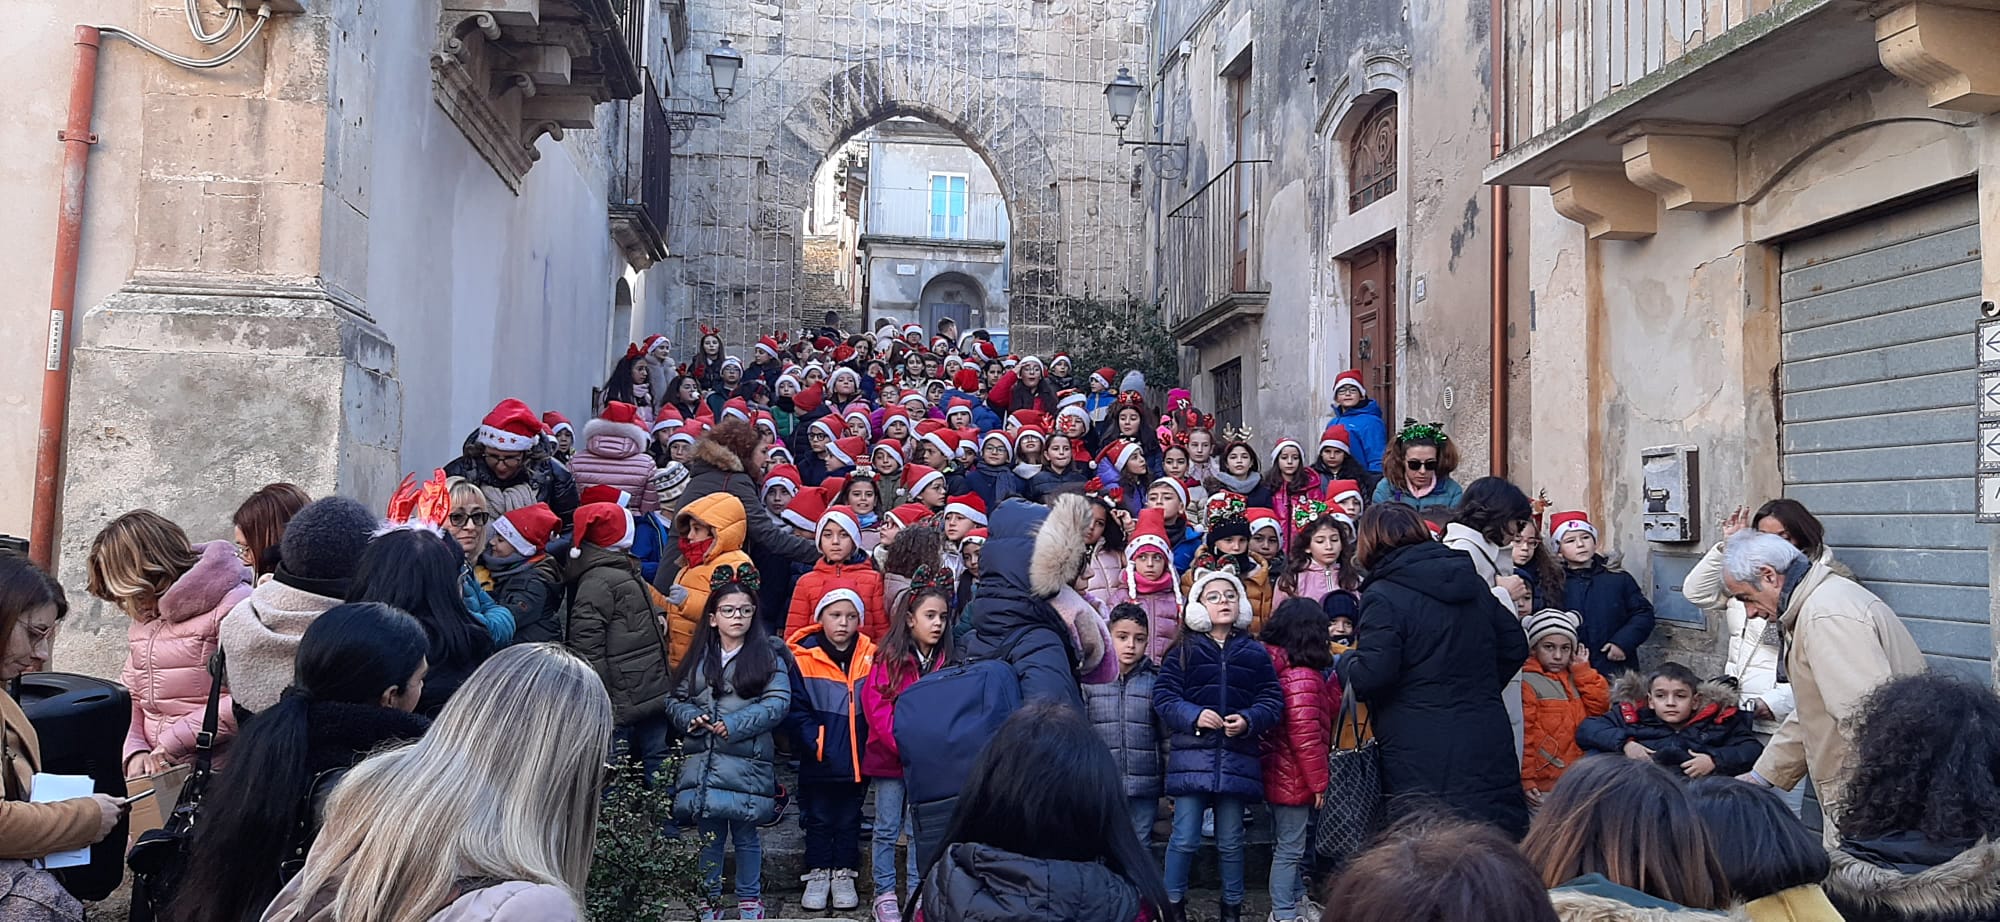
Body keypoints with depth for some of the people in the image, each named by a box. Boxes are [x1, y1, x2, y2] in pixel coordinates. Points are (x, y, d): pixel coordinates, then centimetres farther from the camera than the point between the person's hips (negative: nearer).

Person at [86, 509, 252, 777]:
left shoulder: (230, 604, -10)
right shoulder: (142, 620, 20)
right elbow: (133, 702, 20)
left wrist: (172, 744, -13)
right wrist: (135, 752, 0)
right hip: (158, 774, 8)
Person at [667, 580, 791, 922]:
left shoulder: (768, 655, 1)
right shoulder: (698, 657, 12)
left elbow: (778, 702, -8)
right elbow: (676, 701, 12)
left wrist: (734, 724, -16)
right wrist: (692, 717, -10)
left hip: (747, 763, -3)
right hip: (702, 762, 3)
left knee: (745, 835, 7)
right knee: (709, 835, 11)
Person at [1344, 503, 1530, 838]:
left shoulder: (1382, 596, -11)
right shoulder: (1473, 583, 11)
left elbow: (1371, 675, -19)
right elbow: (1515, 646, 16)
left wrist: (1346, 661, 2)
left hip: (1421, 757, -6)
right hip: (1489, 746, 6)